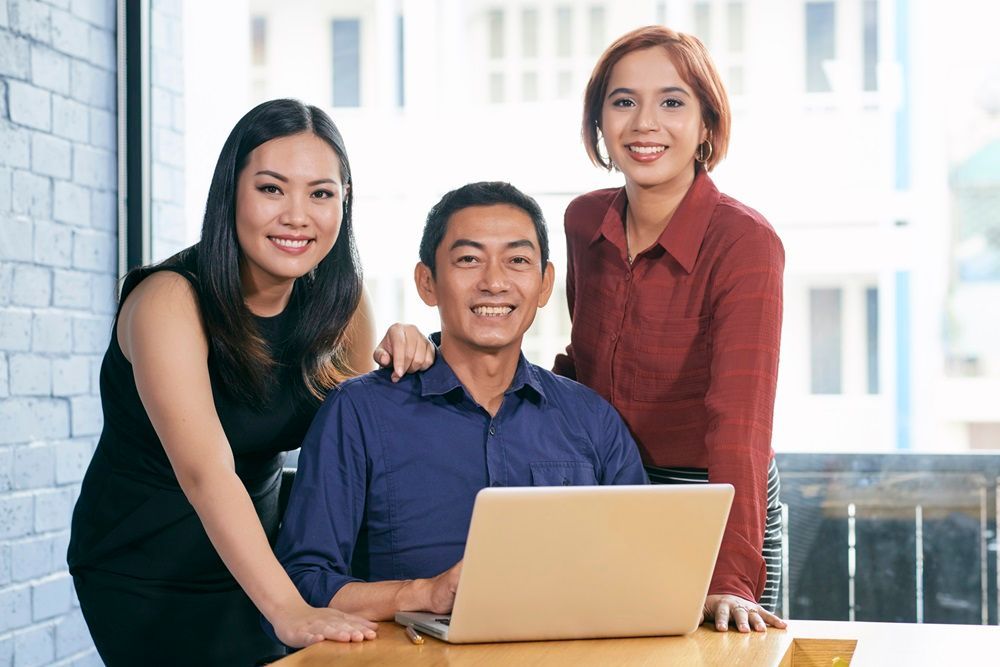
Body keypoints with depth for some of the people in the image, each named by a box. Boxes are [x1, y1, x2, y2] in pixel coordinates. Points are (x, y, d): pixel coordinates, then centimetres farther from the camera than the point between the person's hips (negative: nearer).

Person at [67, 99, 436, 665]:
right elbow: (205, 473, -33)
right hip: (145, 574, -5)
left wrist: (396, 357, -13)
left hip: (251, 558, 5)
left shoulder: (334, 299, -5)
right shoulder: (173, 301, -22)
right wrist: (289, 610, -45)